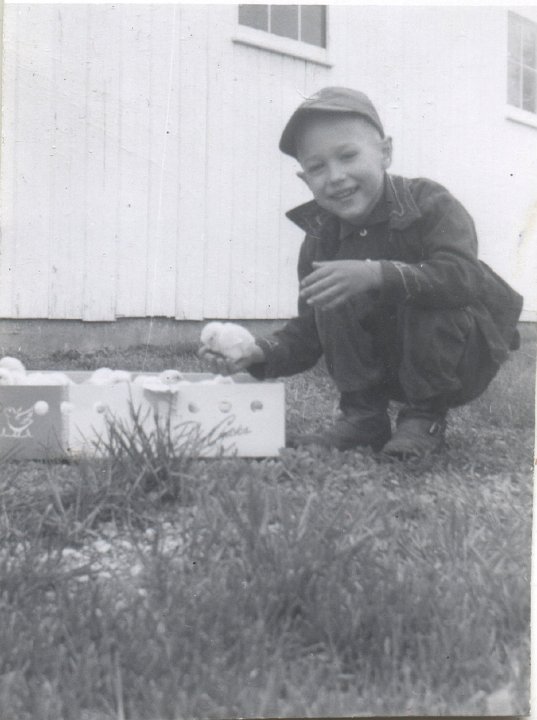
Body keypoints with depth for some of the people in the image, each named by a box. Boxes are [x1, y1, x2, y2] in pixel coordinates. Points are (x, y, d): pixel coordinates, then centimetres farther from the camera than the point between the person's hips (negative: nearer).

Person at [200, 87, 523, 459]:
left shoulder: (429, 202, -18)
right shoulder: (321, 240, -6)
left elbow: (463, 275, -37)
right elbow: (307, 332, -6)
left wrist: (379, 275, -49)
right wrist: (262, 352, -27)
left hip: (462, 358, -3)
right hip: (387, 369, 4)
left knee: (429, 299, -33)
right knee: (333, 296, -19)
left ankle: (426, 417, -13)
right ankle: (363, 417, -7)